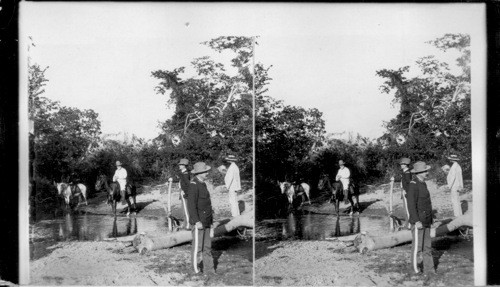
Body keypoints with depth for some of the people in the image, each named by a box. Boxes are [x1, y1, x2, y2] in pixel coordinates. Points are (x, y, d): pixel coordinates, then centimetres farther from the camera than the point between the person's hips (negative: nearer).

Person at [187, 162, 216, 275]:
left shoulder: (202, 184, 13)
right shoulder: (193, 185, -16)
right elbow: (191, 205, -21)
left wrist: (211, 217, 20)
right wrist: (197, 221, -23)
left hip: (206, 222, 9)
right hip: (198, 222, -9)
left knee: (207, 246, 12)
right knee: (197, 246, -1)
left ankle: (209, 270, 19)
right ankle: (196, 270, 9)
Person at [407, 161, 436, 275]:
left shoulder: (423, 184, 13)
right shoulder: (413, 185, -15)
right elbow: (411, 205, -20)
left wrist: (430, 219, 20)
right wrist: (417, 221, -23)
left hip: (426, 222, 9)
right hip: (418, 222, -9)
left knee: (427, 247, 12)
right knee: (417, 246, -1)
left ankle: (429, 270, 18)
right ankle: (416, 269, 9)